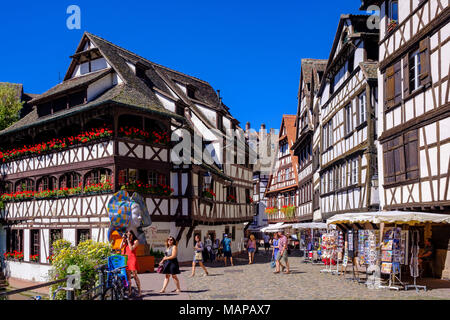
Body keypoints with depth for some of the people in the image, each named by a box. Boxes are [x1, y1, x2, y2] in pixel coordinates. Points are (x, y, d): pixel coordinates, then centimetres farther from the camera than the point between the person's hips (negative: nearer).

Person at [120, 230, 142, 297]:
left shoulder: (136, 241, 1)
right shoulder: (126, 241, 17)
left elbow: (131, 248, -11)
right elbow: (121, 247, 5)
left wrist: (128, 240, -8)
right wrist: (123, 239, 1)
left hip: (132, 258, -5)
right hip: (126, 259, 5)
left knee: (134, 275, -8)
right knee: (128, 276, 5)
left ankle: (139, 291, -4)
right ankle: (129, 291, 11)